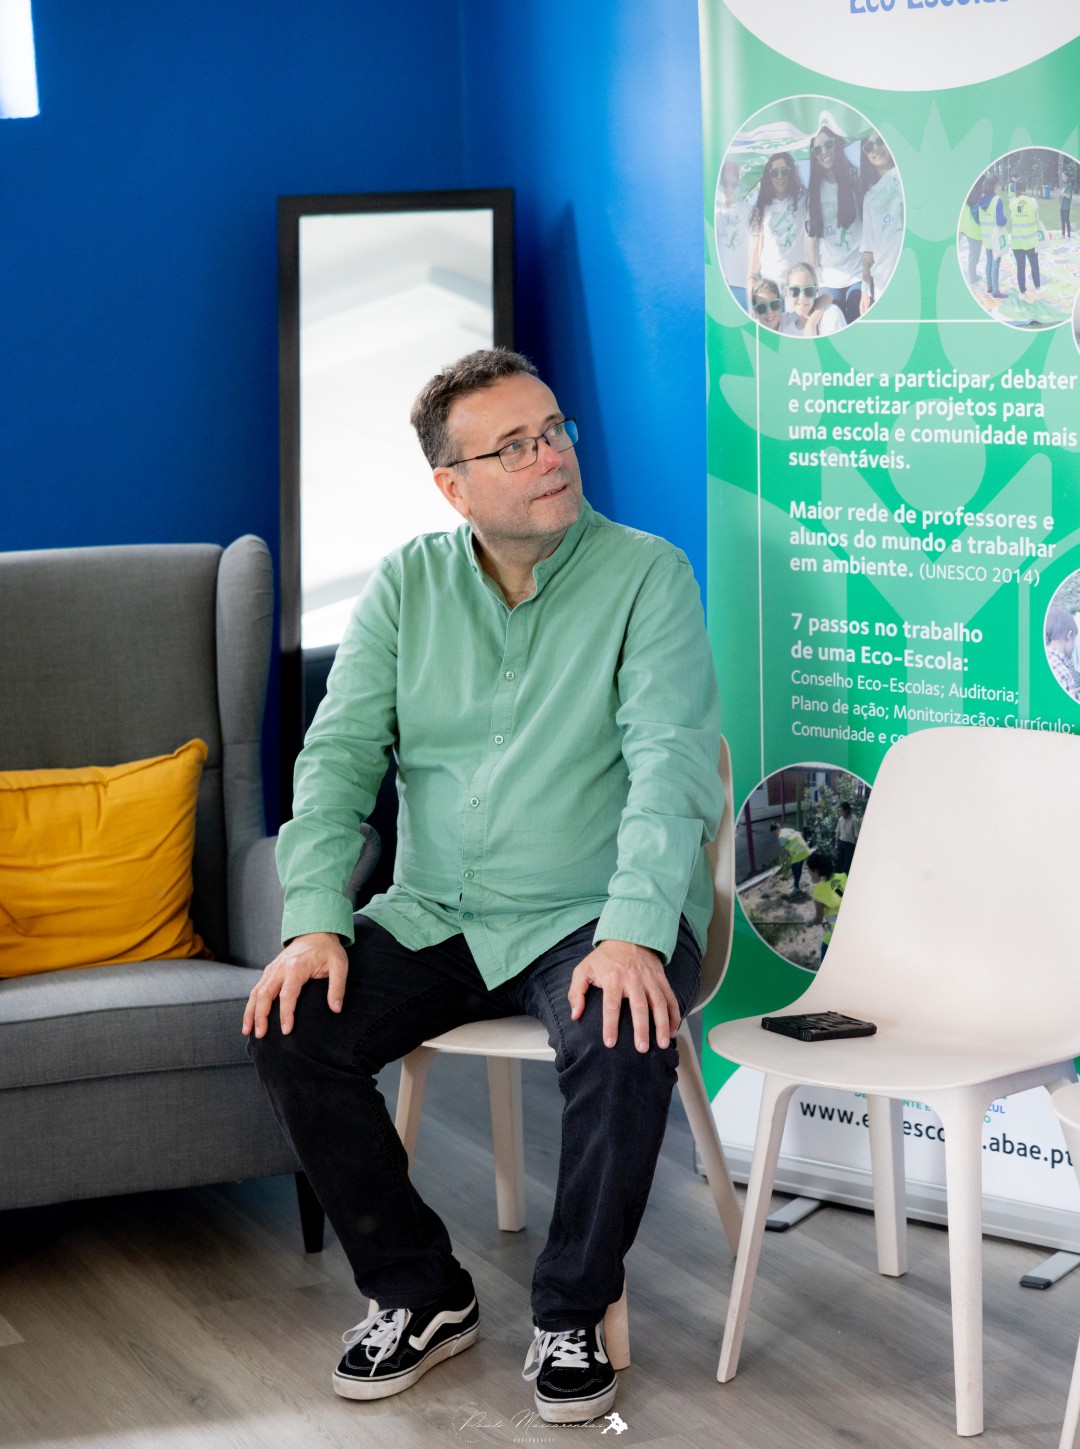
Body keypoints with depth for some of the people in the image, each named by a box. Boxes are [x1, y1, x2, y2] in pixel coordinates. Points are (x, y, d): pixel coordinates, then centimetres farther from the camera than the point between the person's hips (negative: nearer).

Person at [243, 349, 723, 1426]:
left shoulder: (647, 576, -6)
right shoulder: (405, 586, 6)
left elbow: (671, 765, -17)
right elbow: (338, 755, 1)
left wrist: (634, 934, -31)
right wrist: (315, 922, -14)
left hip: (590, 919, -4)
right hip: (435, 919, 4)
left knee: (625, 1043, -33)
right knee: (291, 1028, -18)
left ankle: (572, 1315, -9)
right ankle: (418, 1293, 2)